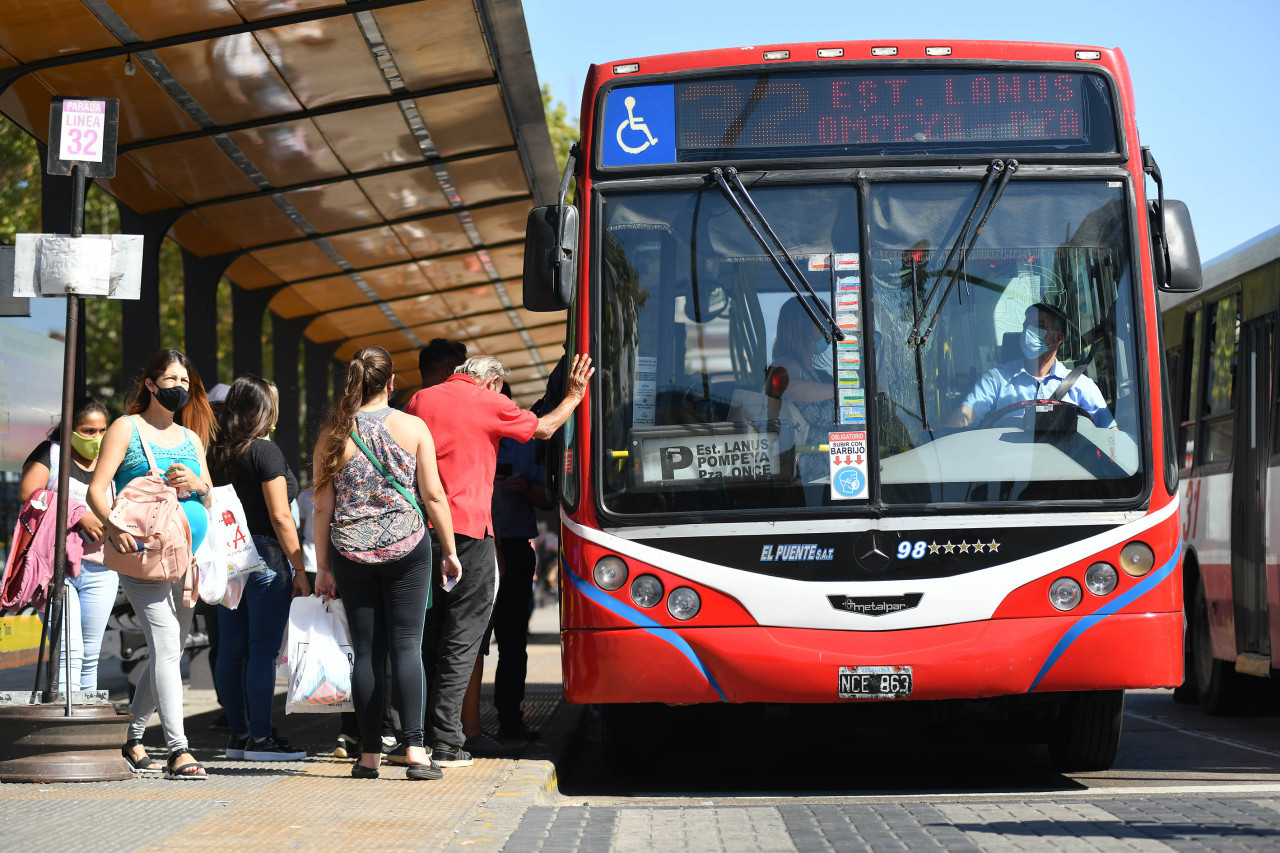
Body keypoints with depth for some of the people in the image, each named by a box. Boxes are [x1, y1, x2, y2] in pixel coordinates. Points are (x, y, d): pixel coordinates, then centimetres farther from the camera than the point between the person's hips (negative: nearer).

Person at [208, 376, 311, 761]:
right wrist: (300, 569, -10)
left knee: (231, 649, 8)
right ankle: (260, 737, -4)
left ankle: (237, 733, 13)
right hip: (264, 556, -7)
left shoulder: (216, 454, 9)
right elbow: (280, 517, -14)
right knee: (263, 649, -4)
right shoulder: (265, 451, -11)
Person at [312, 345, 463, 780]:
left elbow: (323, 507, 2)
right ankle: (414, 749, -7)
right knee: (407, 645, 0)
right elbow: (433, 495, -2)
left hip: (351, 553, 1)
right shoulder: (412, 427, -2)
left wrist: (323, 566, 8)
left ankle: (370, 754, 7)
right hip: (407, 548, -1)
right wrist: (449, 551, 6)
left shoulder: (333, 435, 1)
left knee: (367, 651, 6)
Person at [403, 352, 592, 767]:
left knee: (424, 636, 12)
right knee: (462, 636, -1)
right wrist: (574, 396, 27)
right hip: (468, 528, -5)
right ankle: (446, 742, -4)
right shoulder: (489, 403, -1)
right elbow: (543, 429, 11)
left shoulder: (420, 400, 13)